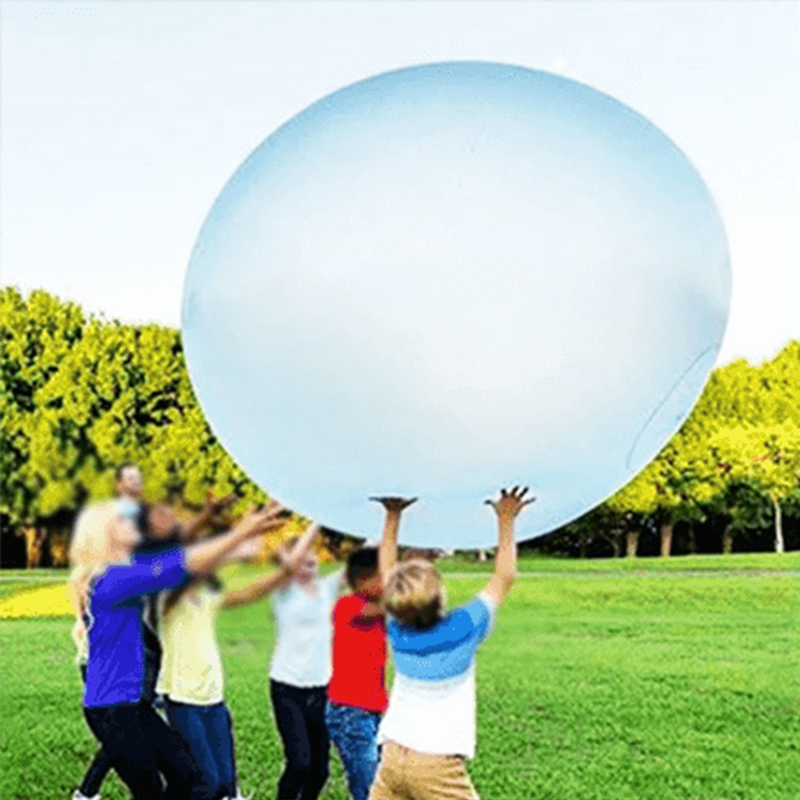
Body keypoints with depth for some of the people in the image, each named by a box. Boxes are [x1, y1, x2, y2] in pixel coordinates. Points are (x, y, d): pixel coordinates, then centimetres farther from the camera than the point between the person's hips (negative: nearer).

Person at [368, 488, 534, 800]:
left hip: (392, 755, 5)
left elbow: (386, 569, 14)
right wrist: (506, 520, 7)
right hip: (437, 764, -4)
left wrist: (393, 516, 20)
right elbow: (504, 578, -1)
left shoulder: (398, 631, -1)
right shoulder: (463, 629, -12)